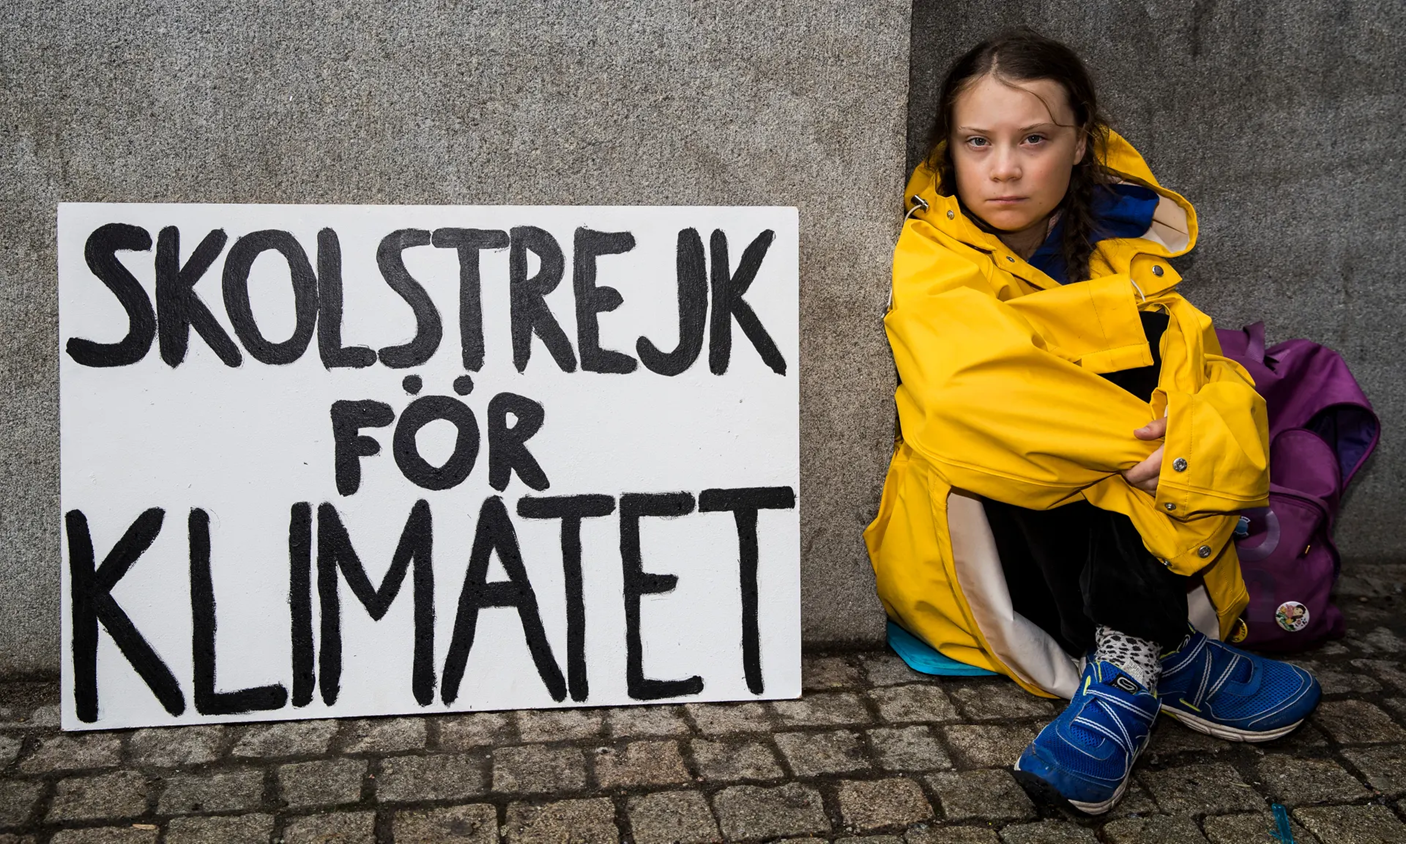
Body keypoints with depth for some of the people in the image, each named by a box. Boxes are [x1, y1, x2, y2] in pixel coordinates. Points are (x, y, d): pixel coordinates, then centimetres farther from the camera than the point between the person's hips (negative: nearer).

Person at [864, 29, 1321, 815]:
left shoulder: (1121, 251, 2)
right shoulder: (928, 260, -10)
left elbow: (1212, 377, -12)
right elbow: (972, 390, -30)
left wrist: (1211, 435, -36)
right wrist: (1145, 439, -30)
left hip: (1123, 538, 3)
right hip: (966, 541, -2)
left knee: (1147, 343, -21)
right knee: (1006, 441, -31)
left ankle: (1126, 663, -29)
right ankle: (1168, 658, -26)